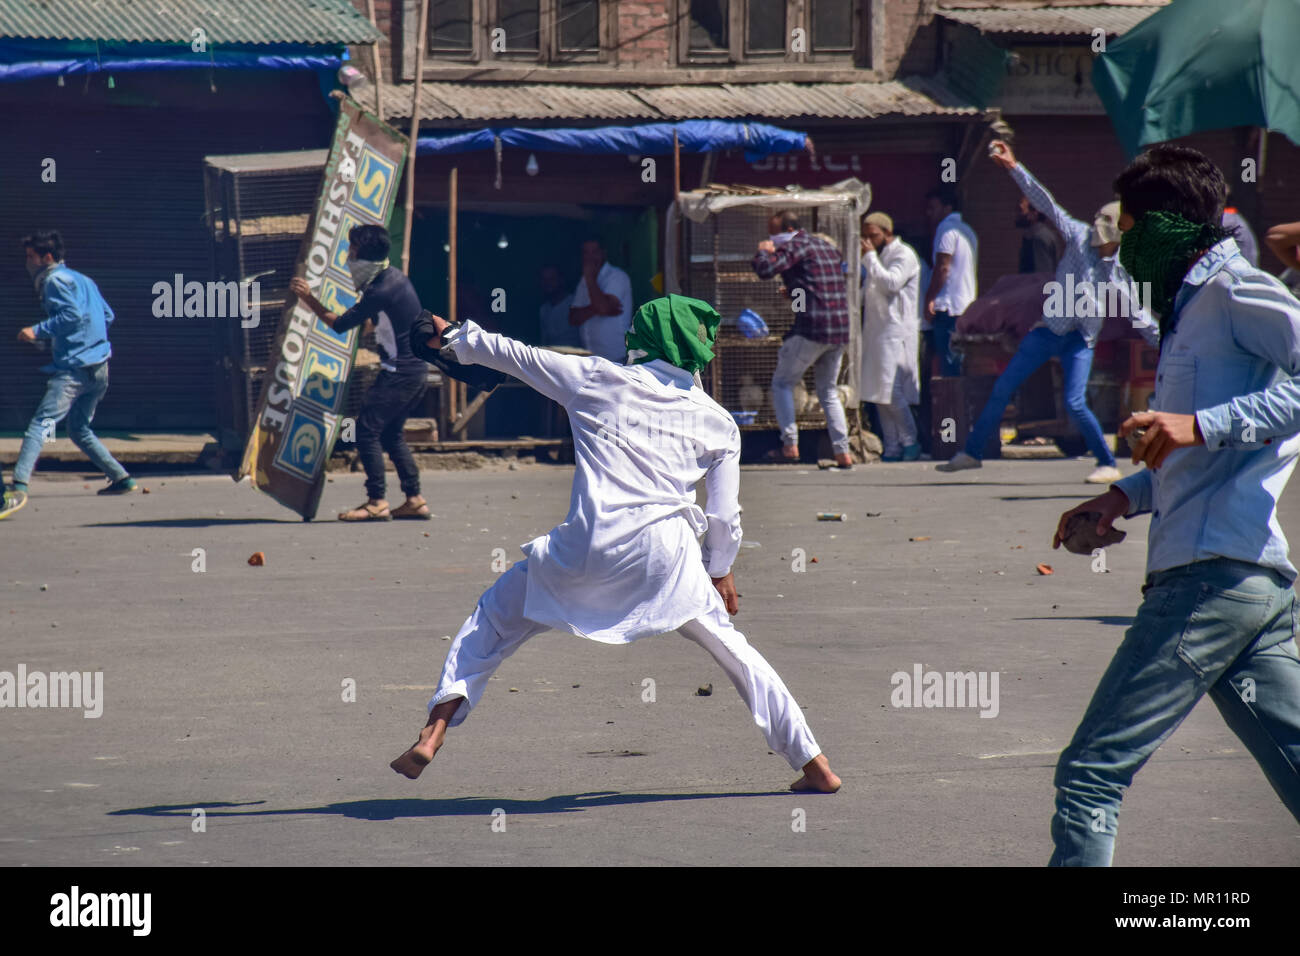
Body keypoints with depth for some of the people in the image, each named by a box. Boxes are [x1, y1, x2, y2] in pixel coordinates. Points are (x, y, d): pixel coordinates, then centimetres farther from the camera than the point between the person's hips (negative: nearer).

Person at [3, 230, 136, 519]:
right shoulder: (83, 279, 21)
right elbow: (107, 316, 23)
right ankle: (121, 479, 24)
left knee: (41, 424, -20)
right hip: (99, 368, 9)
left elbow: (72, 315, -19)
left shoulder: (55, 280, -5)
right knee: (79, 430, 23)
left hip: (74, 367, -9)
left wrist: (38, 331, -16)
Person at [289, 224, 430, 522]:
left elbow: (338, 324, -13)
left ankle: (377, 502, -9)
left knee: (367, 429, -8)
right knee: (391, 433, 15)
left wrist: (308, 298, -6)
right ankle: (415, 500, 14)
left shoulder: (380, 291, -20)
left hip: (400, 372, -10)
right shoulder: (395, 278, 10)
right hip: (417, 371, 10)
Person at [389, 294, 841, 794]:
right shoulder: (718, 423, 13)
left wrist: (454, 335, 37)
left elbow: (513, 354, 21)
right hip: (666, 552, 1)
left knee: (496, 616, 20)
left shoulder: (598, 378, 10)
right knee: (733, 650, 19)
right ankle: (814, 765, 16)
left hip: (589, 548, -1)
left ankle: (433, 734, 7)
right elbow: (724, 515, 15)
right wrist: (721, 571, 33)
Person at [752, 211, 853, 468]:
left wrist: (764, 251, 4)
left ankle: (790, 445, -1)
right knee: (828, 391, 16)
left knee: (782, 383, 7)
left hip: (811, 327, -8)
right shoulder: (828, 247, 20)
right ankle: (843, 452, 6)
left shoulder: (796, 245, -5)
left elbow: (765, 269, -18)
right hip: (840, 330, 8)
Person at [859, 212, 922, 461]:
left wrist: (870, 258, -15)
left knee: (892, 391, -14)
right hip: (875, 332, 9)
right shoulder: (877, 256, 22)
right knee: (879, 395, 5)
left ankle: (909, 442, -5)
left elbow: (891, 283, -21)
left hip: (897, 331, -9)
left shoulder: (904, 255, -5)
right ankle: (892, 447, 7)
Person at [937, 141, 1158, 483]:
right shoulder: (1080, 237, -3)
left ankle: (1108, 464, -2)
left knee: (1075, 403, -19)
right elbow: (1046, 203, -5)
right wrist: (1014, 168, -9)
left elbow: (1137, 315, 4)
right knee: (1002, 389, 4)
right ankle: (972, 452, 18)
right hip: (1049, 328, 3)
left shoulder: (1123, 273, -5)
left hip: (1080, 339, -3)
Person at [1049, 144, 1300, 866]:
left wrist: (1203, 425, -24)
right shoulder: (1191, 307, 24)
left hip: (1215, 577, -10)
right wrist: (1130, 495, 19)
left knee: (1091, 774, -6)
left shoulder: (1234, 291, -5)